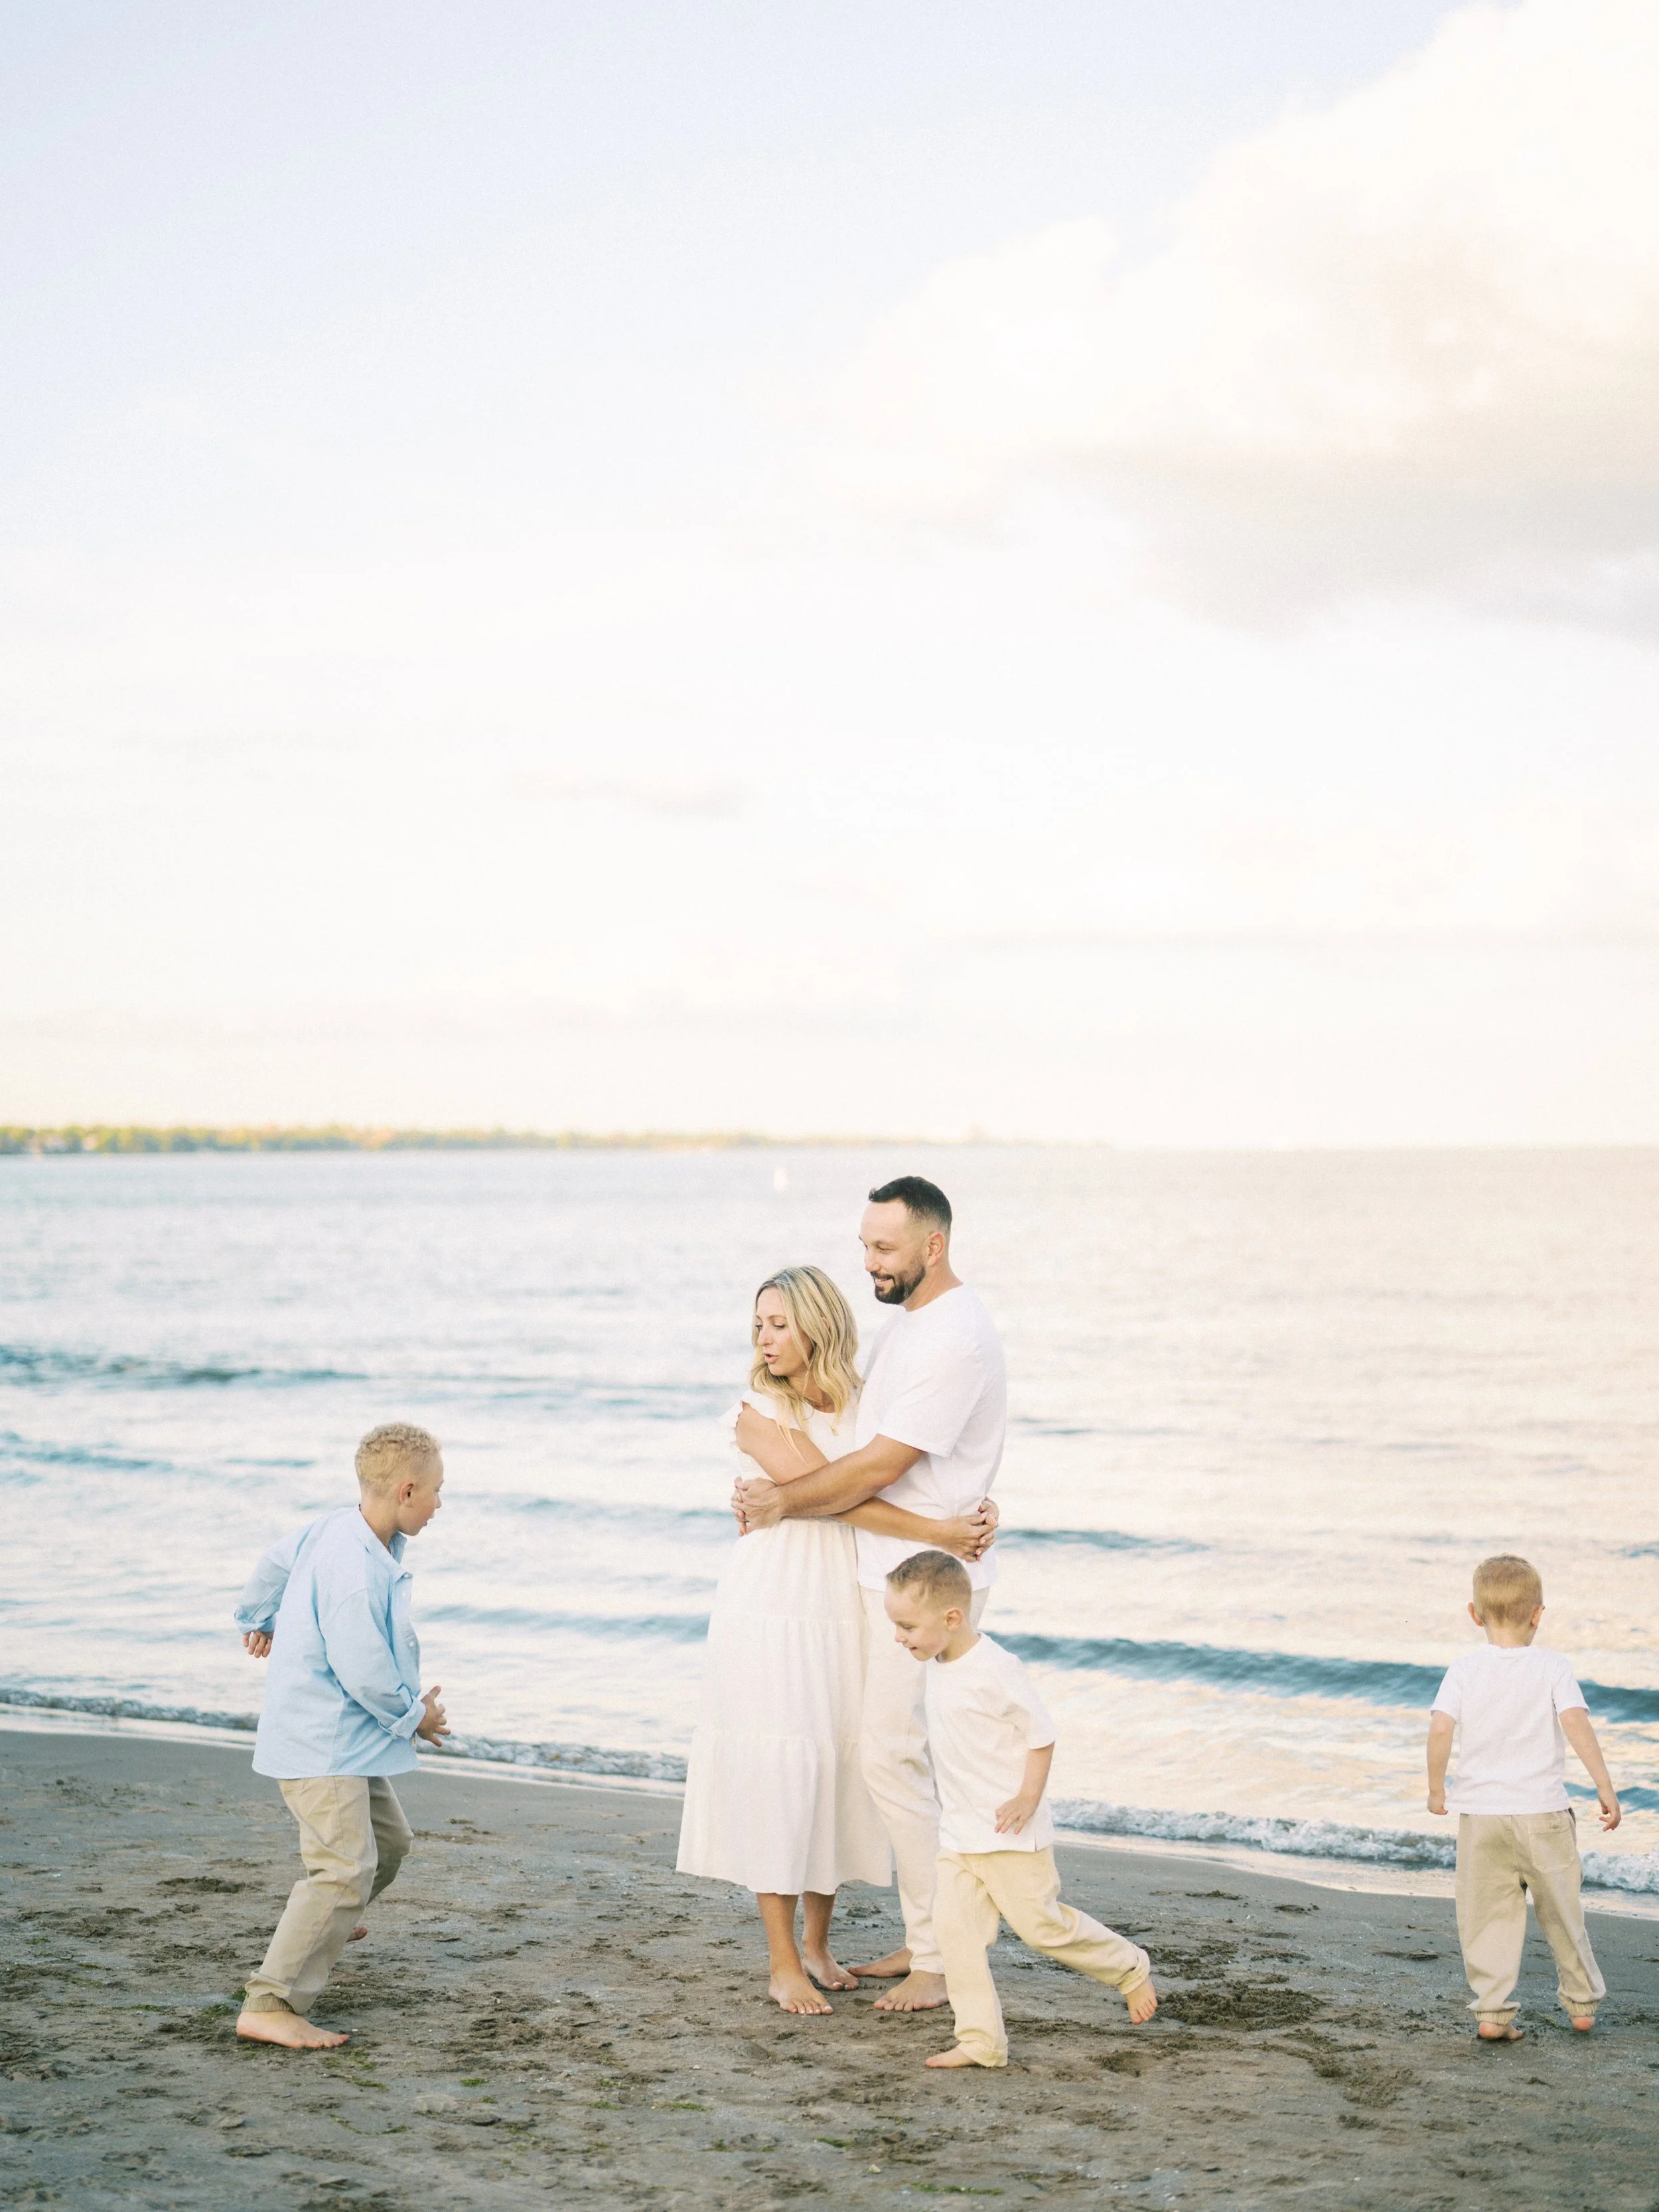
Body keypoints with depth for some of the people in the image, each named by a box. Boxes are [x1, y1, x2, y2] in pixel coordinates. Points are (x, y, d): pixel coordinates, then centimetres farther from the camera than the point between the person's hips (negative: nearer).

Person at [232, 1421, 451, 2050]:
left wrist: (259, 1618, 44)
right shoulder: (355, 1571, -28)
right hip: (321, 1743, -10)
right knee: (346, 1868, -17)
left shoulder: (334, 1529, 3)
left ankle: (319, 1924, 50)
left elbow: (276, 1562, 23)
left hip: (345, 1738, 10)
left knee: (388, 1838, 25)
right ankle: (270, 2004, -18)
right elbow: (363, 1671, -27)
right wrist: (414, 1715, -8)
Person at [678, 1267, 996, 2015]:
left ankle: (817, 1944, 23)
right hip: (770, 1609, -4)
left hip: (842, 1609, 4)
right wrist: (937, 1531, -19)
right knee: (776, 1771, -4)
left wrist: (969, 1513, -11)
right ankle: (782, 1963, 3)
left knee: (840, 1766, 8)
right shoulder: (758, 1412, -7)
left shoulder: (861, 1408, 7)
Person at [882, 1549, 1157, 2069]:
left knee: (1041, 1923, 1)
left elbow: (1041, 1735, -15)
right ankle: (980, 2041, -2)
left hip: (1010, 1830, -8)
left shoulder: (996, 1669, -21)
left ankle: (1130, 1969, 25)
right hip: (958, 1828, 8)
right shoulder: (935, 1666, 5)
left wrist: (1028, 1798, -20)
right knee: (954, 1924, -4)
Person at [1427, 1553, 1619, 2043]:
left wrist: (1436, 1788, 1)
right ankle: (1582, 2002, 25)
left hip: (1479, 1811, 1)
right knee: (1562, 1911, 14)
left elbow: (1441, 1727, -11)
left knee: (1487, 1915, 6)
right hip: (1541, 1810, -1)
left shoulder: (1464, 1671, -1)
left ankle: (1492, 2013, 0)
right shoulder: (1552, 1668, -4)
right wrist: (1605, 1786, -12)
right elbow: (1575, 1722, -16)